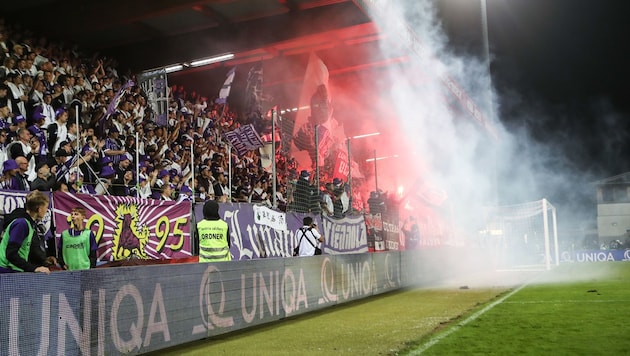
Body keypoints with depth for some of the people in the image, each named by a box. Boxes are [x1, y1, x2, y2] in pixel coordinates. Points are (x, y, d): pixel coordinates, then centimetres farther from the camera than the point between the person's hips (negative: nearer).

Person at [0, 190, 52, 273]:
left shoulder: (31, 223, 11)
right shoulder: (21, 223, -17)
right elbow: (11, 254, -23)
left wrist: (43, 262, 14)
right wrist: (34, 268, -28)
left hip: (17, 271, 9)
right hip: (7, 271, -9)